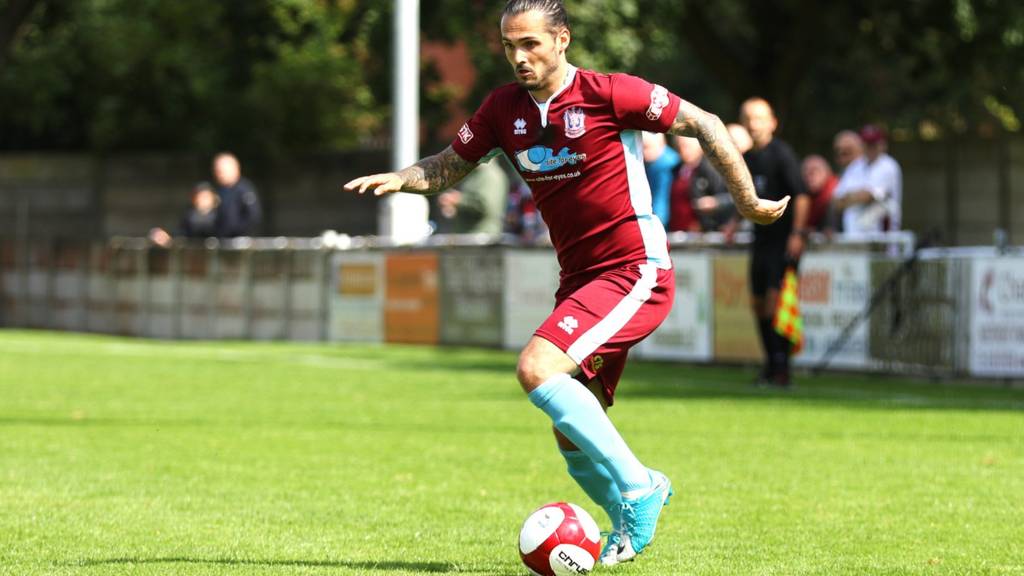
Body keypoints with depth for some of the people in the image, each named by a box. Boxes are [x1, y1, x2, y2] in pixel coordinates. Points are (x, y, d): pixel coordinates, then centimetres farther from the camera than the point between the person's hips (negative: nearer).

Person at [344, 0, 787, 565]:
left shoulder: (610, 94, -13)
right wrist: (399, 179, -5)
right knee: (573, 440, 7)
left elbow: (704, 125, -5)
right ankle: (629, 528, 30)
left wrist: (748, 201, -2)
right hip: (578, 280, 7)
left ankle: (636, 486, -16)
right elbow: (450, 165, 16)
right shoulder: (504, 108, 5)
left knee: (537, 368, -26)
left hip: (636, 273, -7)